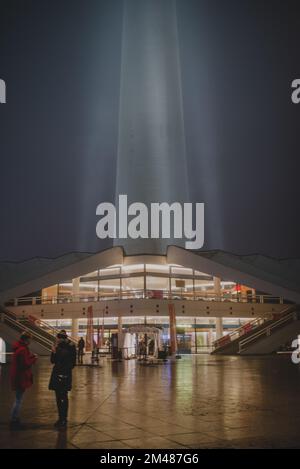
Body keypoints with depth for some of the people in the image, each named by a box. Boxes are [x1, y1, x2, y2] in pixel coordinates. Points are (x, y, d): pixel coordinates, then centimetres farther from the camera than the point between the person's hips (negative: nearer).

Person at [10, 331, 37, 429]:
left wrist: (31, 356, 3)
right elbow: (26, 364, -23)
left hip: (18, 377, 11)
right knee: (18, 400, -2)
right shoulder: (22, 350, -22)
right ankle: (14, 421, 5)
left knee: (18, 399, 20)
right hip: (21, 378, -11)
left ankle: (15, 420, 28)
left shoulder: (19, 348, 10)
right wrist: (34, 359, -9)